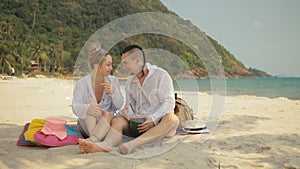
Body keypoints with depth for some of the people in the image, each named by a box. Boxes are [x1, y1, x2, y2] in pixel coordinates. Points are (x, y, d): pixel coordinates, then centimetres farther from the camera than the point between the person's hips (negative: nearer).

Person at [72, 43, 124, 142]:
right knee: (90, 101, -27)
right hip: (87, 125, -1)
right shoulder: (82, 83, -8)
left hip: (106, 124, 2)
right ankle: (94, 139, -45)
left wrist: (114, 92, -19)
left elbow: (119, 106, 2)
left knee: (108, 115, -31)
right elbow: (75, 107, -21)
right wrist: (87, 108, -45)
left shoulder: (113, 81, 2)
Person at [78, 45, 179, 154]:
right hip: (139, 122, 4)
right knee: (117, 121, -21)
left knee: (172, 119, -37)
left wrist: (153, 118, -22)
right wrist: (127, 111, -4)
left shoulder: (161, 75, -2)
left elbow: (169, 102, -8)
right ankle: (106, 144, -54)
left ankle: (133, 143, -54)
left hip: (159, 121, -4)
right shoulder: (130, 82, 16)